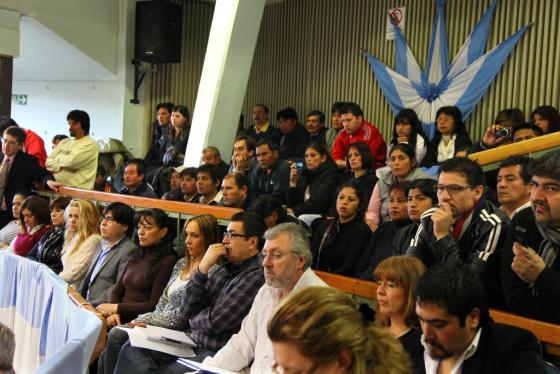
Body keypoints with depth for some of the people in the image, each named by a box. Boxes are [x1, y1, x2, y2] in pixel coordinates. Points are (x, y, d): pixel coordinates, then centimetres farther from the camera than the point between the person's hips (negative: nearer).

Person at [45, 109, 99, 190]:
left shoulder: (91, 144, -2)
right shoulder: (64, 142, 20)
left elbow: (72, 161, -14)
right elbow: (48, 162, 12)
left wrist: (58, 158, 6)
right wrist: (60, 166, -8)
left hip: (77, 189, -6)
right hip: (57, 187, 6)